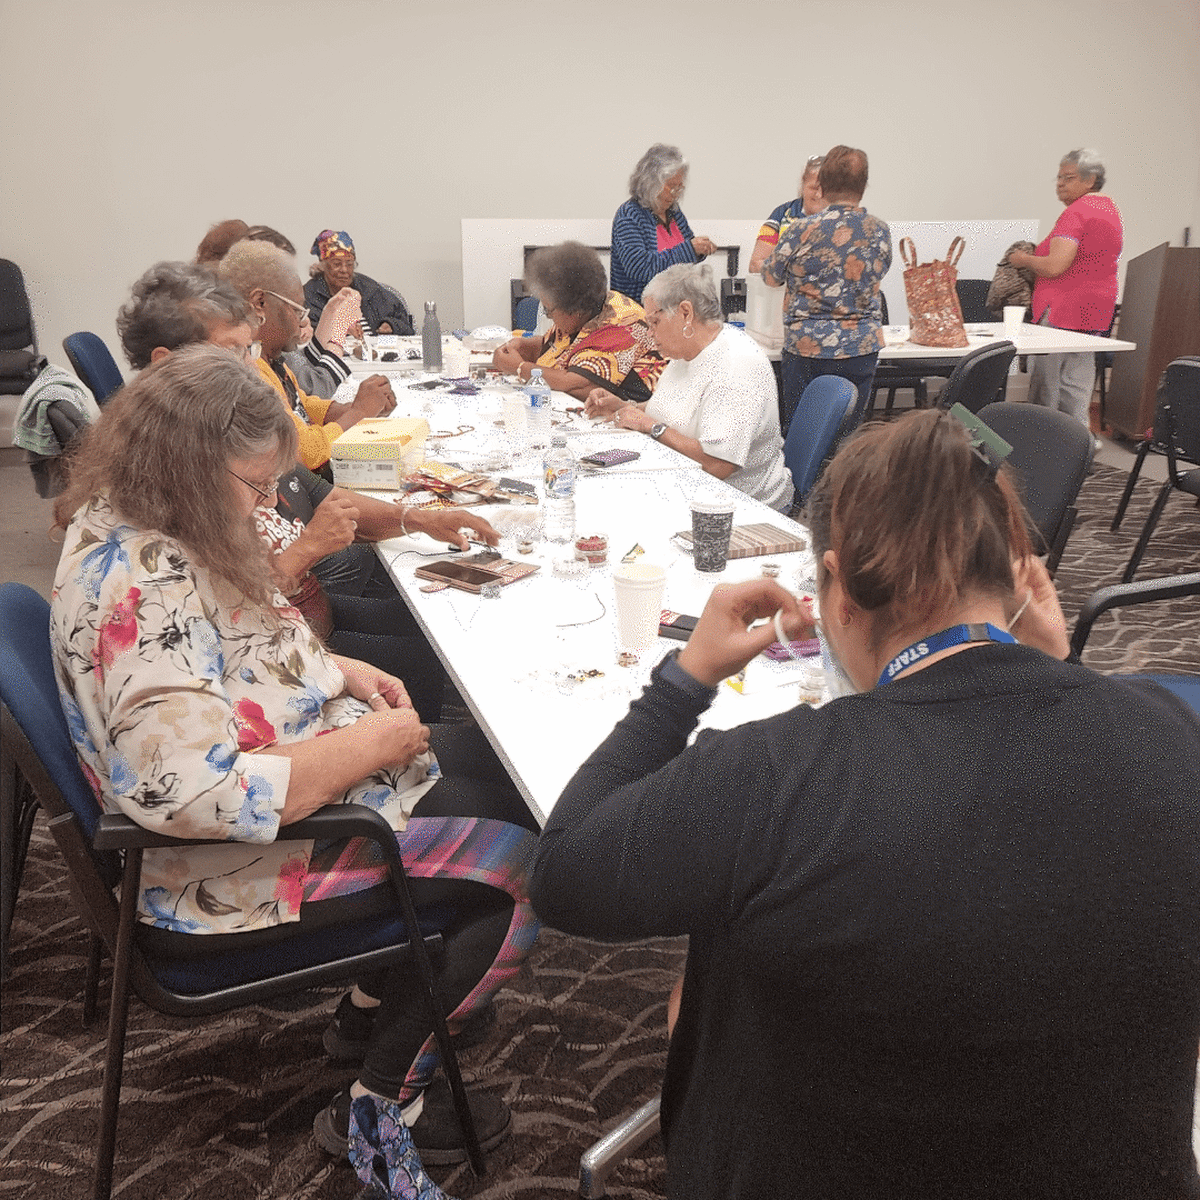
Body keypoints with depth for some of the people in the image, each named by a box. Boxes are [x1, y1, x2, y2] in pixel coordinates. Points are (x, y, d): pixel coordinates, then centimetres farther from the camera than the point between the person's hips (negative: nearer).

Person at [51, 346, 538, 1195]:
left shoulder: (131, 529, 2)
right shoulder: (141, 590, -30)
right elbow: (199, 795, -37)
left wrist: (335, 671, 1)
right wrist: (365, 745, -25)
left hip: (298, 782, 10)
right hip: (232, 874, -10)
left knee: (496, 766, 15)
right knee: (528, 862, -7)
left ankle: (375, 1005, 27)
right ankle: (382, 1109, 11)